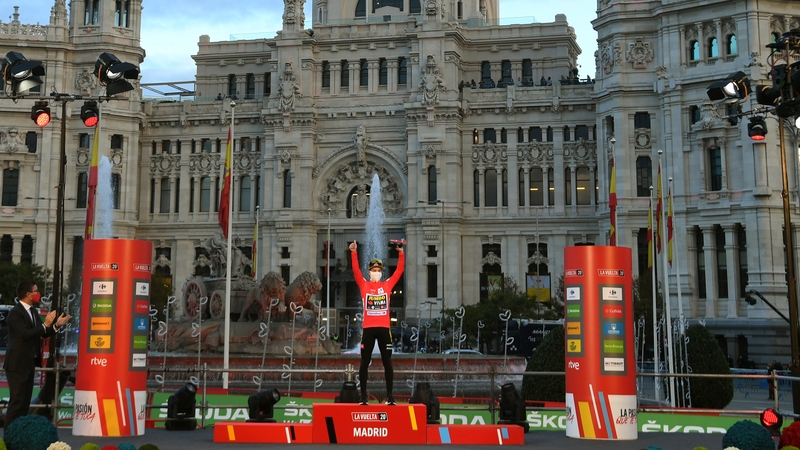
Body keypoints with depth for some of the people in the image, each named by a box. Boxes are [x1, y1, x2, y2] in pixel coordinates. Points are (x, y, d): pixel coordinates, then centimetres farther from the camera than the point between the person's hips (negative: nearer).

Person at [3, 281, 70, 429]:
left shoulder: (33, 311, 10)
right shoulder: (15, 312, -16)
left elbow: (41, 333, 12)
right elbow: (25, 334, -27)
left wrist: (56, 325, -2)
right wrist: (46, 324, -28)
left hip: (29, 362, 9)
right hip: (17, 363, -9)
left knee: (25, 400, 12)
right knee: (17, 400, -7)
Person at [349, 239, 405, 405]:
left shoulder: (388, 285, 8)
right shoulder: (364, 285, 5)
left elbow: (399, 270, 5)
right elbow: (356, 270, -4)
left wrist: (401, 253, -3)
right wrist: (354, 252, -14)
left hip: (384, 328, 1)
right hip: (368, 328, -1)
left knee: (387, 362, 3)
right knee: (365, 362, 3)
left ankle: (389, 396, 8)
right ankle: (363, 396, 9)